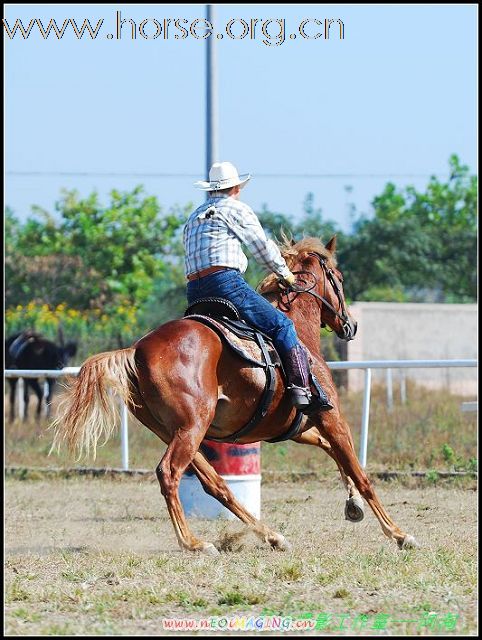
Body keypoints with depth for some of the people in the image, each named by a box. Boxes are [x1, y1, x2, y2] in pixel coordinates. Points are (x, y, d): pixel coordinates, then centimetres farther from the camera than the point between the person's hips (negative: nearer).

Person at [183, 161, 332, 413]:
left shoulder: (193, 218, 27)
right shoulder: (236, 208, 6)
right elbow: (263, 248, 8)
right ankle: (302, 390, -18)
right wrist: (285, 273, 23)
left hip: (195, 294, 8)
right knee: (282, 326, -6)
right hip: (226, 282, -8)